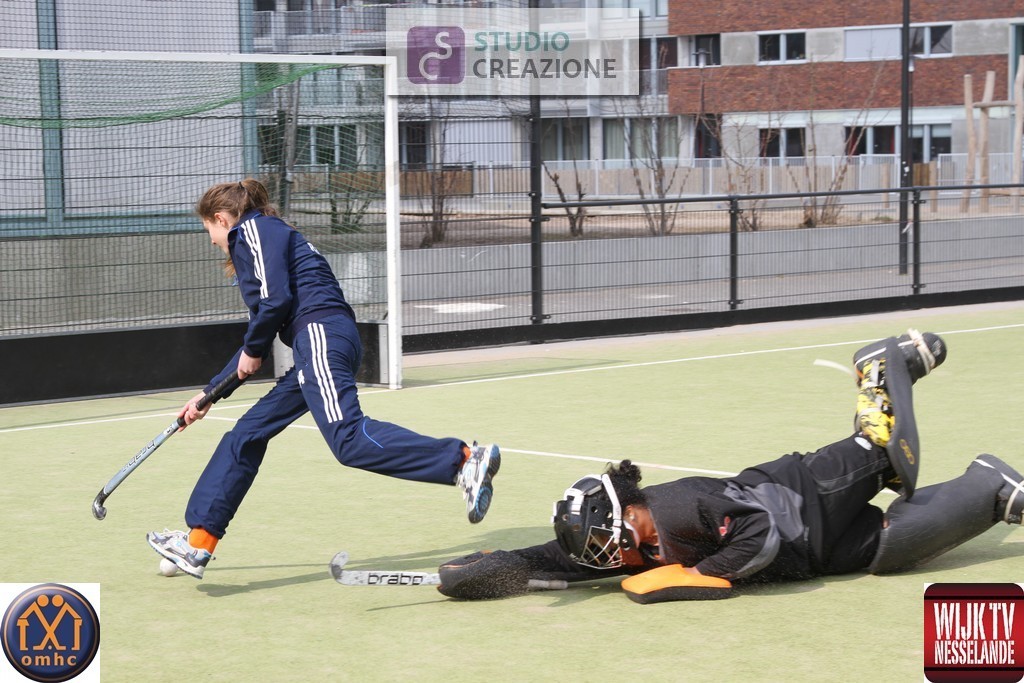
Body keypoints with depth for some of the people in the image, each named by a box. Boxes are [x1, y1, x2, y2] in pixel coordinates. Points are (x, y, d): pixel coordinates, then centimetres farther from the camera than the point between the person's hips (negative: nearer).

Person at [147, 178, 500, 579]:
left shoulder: (254, 228, 5)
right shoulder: (254, 241, 32)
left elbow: (276, 298, -11)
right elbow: (258, 336, 35)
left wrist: (253, 352, 5)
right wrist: (209, 394, 38)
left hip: (320, 334, -10)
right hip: (313, 350, 10)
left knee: (349, 439, -27)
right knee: (245, 437, 12)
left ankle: (464, 459, -36)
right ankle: (198, 544, 15)